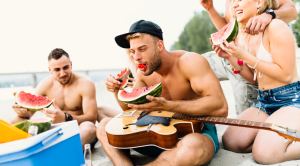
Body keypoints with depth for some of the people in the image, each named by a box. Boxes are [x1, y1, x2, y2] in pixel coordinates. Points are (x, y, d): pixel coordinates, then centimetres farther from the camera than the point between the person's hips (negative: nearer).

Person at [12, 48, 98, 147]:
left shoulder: (85, 85, -11)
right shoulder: (45, 85, 2)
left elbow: (92, 117, -19)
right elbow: (30, 111, 6)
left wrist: (65, 118, -37)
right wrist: (23, 111, -21)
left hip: (78, 131, -4)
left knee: (88, 128, -39)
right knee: (16, 122, -10)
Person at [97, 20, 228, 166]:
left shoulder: (189, 62, -19)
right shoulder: (144, 72, 1)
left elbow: (221, 107, -29)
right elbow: (130, 108, 15)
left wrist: (167, 106, -36)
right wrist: (118, 91, -8)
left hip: (199, 132, -6)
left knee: (192, 146, -44)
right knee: (104, 126, -2)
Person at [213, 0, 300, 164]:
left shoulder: (276, 27, -16)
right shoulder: (242, 36, 7)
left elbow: (285, 75, -19)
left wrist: (244, 56, -20)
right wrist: (230, 57, -2)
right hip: (264, 101, 8)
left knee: (264, 153, -27)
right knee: (230, 142, -7)